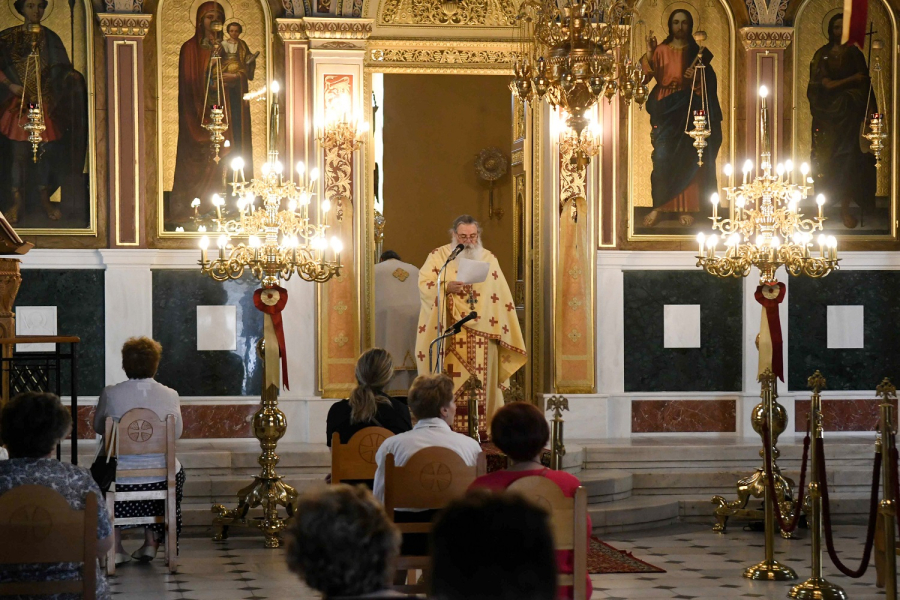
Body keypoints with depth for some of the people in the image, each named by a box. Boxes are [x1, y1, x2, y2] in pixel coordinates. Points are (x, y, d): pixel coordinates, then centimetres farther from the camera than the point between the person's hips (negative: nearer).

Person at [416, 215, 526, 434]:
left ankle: (482, 429, 1)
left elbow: (502, 298, 13)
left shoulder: (489, 259, 13)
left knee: (482, 382, -1)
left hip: (482, 334, 2)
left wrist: (503, 332, 6)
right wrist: (446, 287, -23)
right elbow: (424, 284, -5)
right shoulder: (438, 256, 7)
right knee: (450, 382, -7)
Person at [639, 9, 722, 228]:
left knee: (687, 159, 0)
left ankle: (685, 208, 4)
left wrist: (694, 79, -13)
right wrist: (649, 53, -22)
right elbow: (646, 75, -9)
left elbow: (706, 86, 7)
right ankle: (659, 206, -5)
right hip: (665, 111, -1)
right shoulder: (661, 50, 4)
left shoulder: (697, 52, 7)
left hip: (689, 111, 1)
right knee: (662, 157, -11)